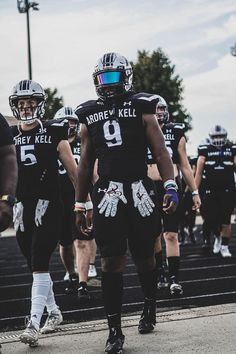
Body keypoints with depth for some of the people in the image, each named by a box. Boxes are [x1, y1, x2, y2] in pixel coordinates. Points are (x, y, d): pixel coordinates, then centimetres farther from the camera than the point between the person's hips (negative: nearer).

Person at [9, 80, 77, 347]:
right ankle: (54, 312, 30)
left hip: (48, 205, -4)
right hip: (22, 207, 4)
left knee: (39, 265, -11)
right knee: (35, 266, 12)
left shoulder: (54, 133, -1)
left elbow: (72, 170, 3)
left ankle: (34, 324, -12)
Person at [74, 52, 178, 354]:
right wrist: (79, 205, 15)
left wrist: (170, 186, -15)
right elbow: (85, 165, 16)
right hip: (107, 195, 1)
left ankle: (149, 307, 35)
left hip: (140, 193, -1)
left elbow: (160, 152, -1)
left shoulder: (141, 109, 4)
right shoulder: (89, 116, 12)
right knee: (111, 262, -3)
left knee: (144, 258, 9)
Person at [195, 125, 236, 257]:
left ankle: (224, 247, 12)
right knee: (210, 219, -2)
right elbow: (199, 172, 4)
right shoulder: (205, 151, 4)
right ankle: (218, 237, 27)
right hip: (210, 191, 0)